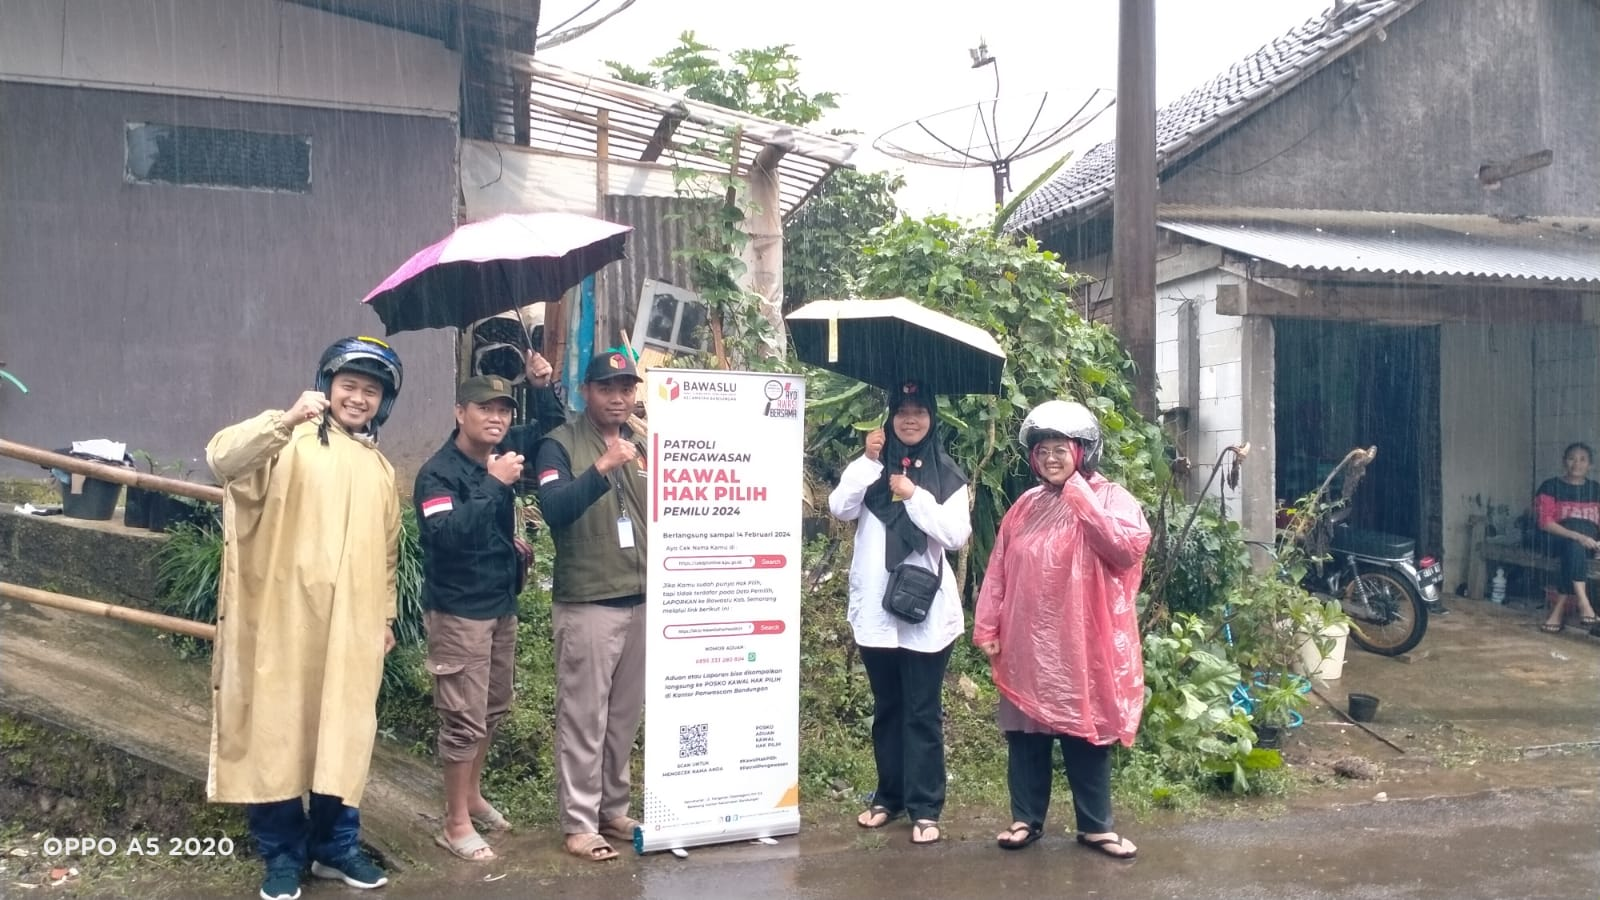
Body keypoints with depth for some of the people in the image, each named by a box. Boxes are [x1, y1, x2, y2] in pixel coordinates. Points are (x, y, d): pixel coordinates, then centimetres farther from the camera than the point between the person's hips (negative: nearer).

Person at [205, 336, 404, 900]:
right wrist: (288, 420, -36)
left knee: (344, 734, 8)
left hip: (351, 624, 4)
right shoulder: (289, 439, -2)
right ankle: (282, 853, 16)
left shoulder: (380, 468, 16)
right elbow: (223, 458, -22)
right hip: (284, 616, -4)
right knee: (277, 728, 3)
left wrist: (386, 615, 21)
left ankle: (335, 845, 22)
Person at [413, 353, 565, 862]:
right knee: (465, 718, -3)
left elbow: (550, 424, 18)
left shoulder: (503, 451, 3)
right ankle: (456, 824, 9)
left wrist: (541, 386, -1)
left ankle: (472, 795, 36)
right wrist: (494, 483, -33)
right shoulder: (437, 472, -17)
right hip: (458, 611, -8)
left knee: (494, 708, 18)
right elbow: (447, 534, -32)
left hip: (502, 605, 8)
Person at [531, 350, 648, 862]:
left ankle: (613, 809, 25)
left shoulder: (643, 446, 12)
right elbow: (554, 509, -21)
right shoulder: (560, 445, -5)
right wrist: (601, 468, -33)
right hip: (586, 604, -5)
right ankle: (579, 823, 10)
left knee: (626, 716, 12)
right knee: (583, 718, 0)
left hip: (643, 602, 5)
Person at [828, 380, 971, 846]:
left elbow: (956, 535, -9)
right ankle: (889, 796, 25)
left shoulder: (947, 473, 1)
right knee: (885, 707, 14)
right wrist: (868, 461, -12)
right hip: (876, 607, 3)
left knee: (922, 711, 0)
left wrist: (914, 495, -15)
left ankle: (924, 807, 7)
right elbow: (840, 508, -6)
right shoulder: (873, 466, 8)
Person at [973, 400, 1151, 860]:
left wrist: (1080, 495, -17)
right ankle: (1026, 819, 22)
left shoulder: (1110, 498, -2)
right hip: (1026, 642, 4)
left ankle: (1095, 825, 19)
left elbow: (1130, 546, -21)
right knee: (1025, 732, 9)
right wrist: (987, 627, 4)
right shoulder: (1025, 506, 10)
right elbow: (998, 571, 10)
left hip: (1082, 642, -3)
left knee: (1085, 733, 5)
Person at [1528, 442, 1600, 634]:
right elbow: (1545, 522, -11)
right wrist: (1577, 536, -24)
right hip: (1555, 539, -2)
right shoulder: (1551, 486, 0)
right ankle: (1582, 602, -43)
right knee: (1574, 543, -35)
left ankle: (1559, 607, -32)